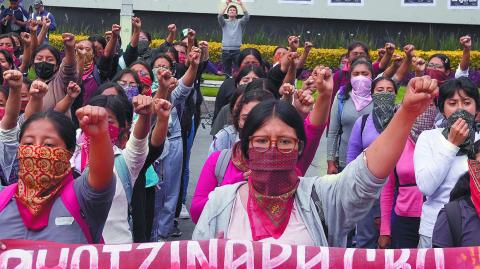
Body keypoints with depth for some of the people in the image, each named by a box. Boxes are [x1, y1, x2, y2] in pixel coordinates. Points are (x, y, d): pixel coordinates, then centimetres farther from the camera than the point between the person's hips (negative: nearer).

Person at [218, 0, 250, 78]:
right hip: (225, 50, 1)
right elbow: (220, 16, -8)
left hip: (236, 51, -1)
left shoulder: (240, 22, 11)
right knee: (226, 72, 4)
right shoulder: (224, 22, 13)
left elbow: (247, 16, -8)